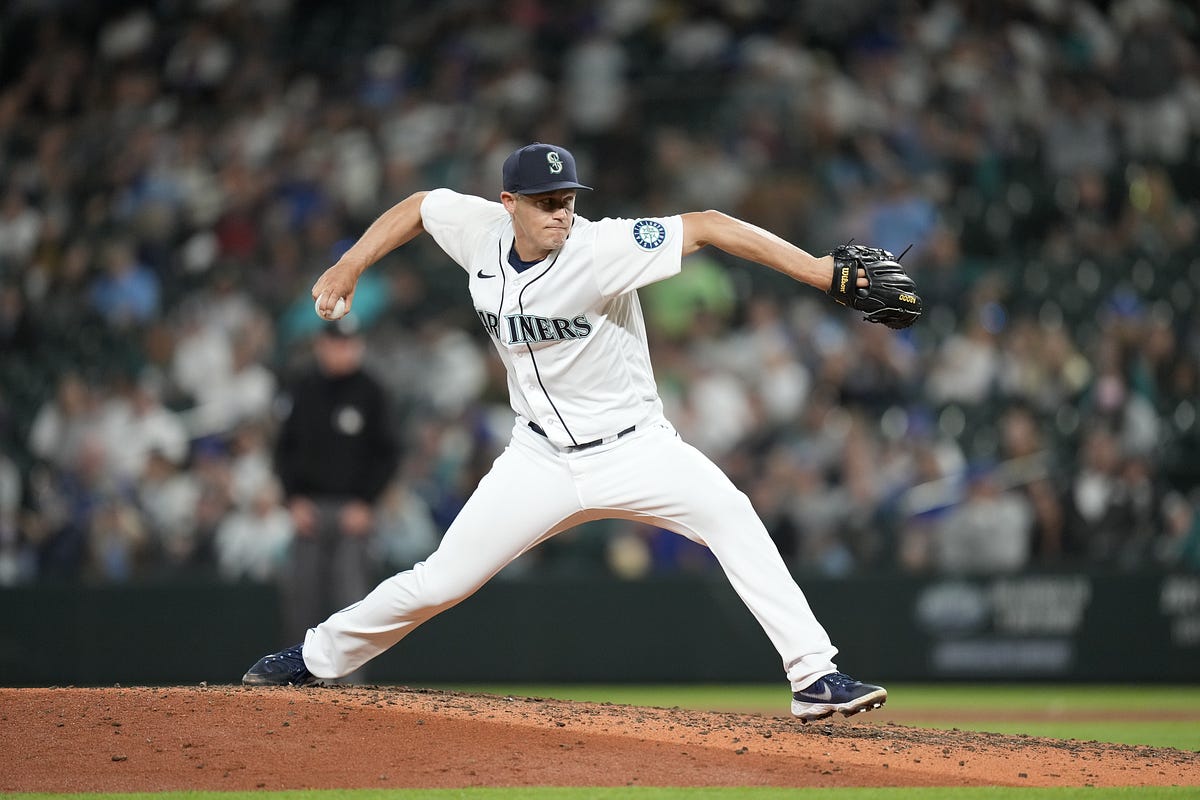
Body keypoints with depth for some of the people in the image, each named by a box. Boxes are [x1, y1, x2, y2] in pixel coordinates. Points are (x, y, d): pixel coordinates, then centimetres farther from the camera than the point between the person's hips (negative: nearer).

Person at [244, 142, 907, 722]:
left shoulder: (601, 249, -22)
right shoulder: (479, 233, -7)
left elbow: (707, 227, -30)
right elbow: (418, 206, 14)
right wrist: (348, 267, 6)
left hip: (634, 447, -3)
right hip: (541, 459, 3)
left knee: (728, 514, -29)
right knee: (440, 581, 2)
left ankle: (814, 677, -28)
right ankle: (318, 656, 26)